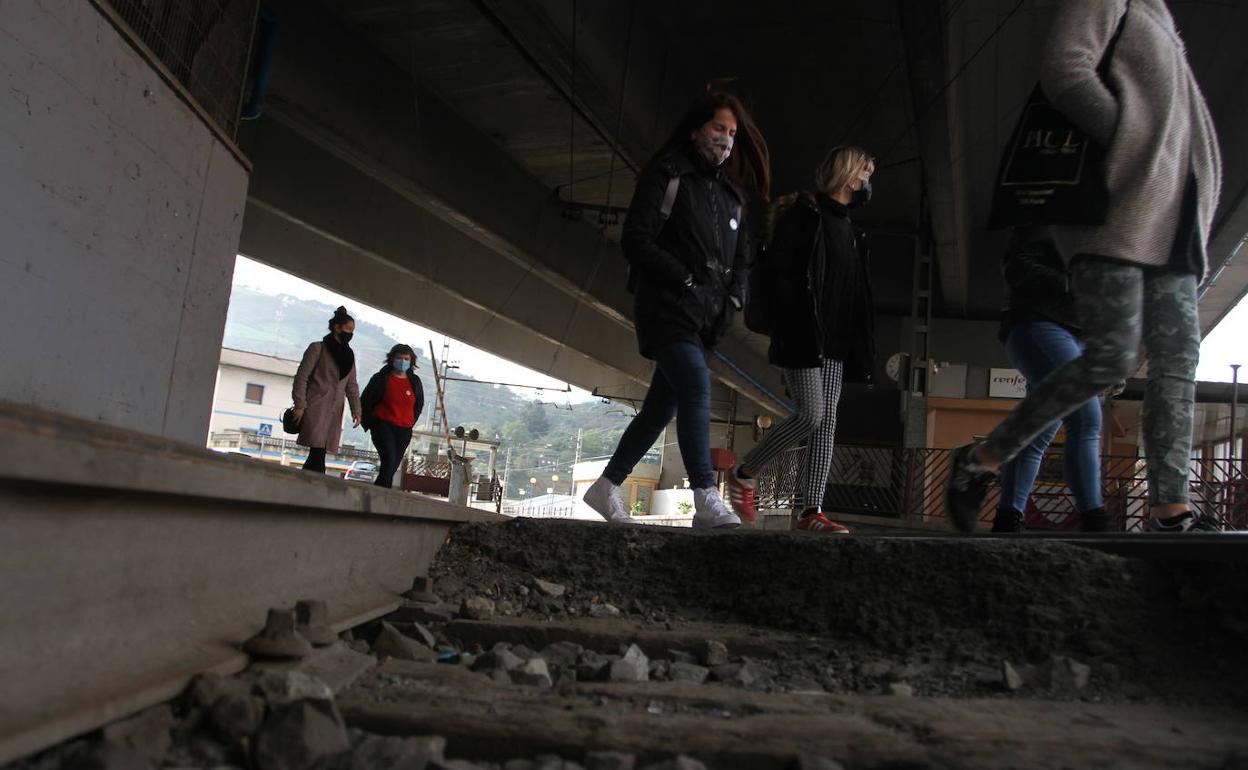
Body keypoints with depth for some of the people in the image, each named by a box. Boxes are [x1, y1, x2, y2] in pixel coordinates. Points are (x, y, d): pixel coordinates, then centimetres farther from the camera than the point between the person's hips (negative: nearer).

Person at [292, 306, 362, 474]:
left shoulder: (349, 355, 17)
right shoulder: (318, 348, 1)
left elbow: (351, 385, 16)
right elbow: (302, 376, -3)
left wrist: (356, 410, 6)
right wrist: (300, 405, -11)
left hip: (334, 411, 6)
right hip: (315, 408, -5)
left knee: (318, 454, 2)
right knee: (317, 453, -16)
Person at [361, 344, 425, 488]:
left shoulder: (415, 382, 10)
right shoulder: (381, 378, 0)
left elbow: (419, 404, 23)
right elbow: (365, 400, 7)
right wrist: (368, 423, 6)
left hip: (404, 431, 4)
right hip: (383, 425, -4)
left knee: (393, 465, 3)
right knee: (389, 460, -21)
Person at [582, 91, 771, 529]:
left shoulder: (732, 194, 20)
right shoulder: (667, 175, 0)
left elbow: (739, 258, 24)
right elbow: (635, 239, -9)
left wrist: (732, 300, 5)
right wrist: (683, 280, -15)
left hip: (704, 319, 7)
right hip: (666, 308, -7)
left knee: (662, 406, 8)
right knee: (697, 387, -23)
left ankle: (606, 488, 21)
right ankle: (706, 500, -23)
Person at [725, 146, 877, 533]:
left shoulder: (850, 230, 22)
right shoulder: (806, 212, -2)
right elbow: (773, 272, -10)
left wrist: (859, 341, 12)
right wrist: (797, 319, -16)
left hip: (834, 342, 8)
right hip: (803, 337, -8)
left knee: (827, 420, 0)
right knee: (811, 415, -14)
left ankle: (812, 511, 0)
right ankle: (744, 473, 6)